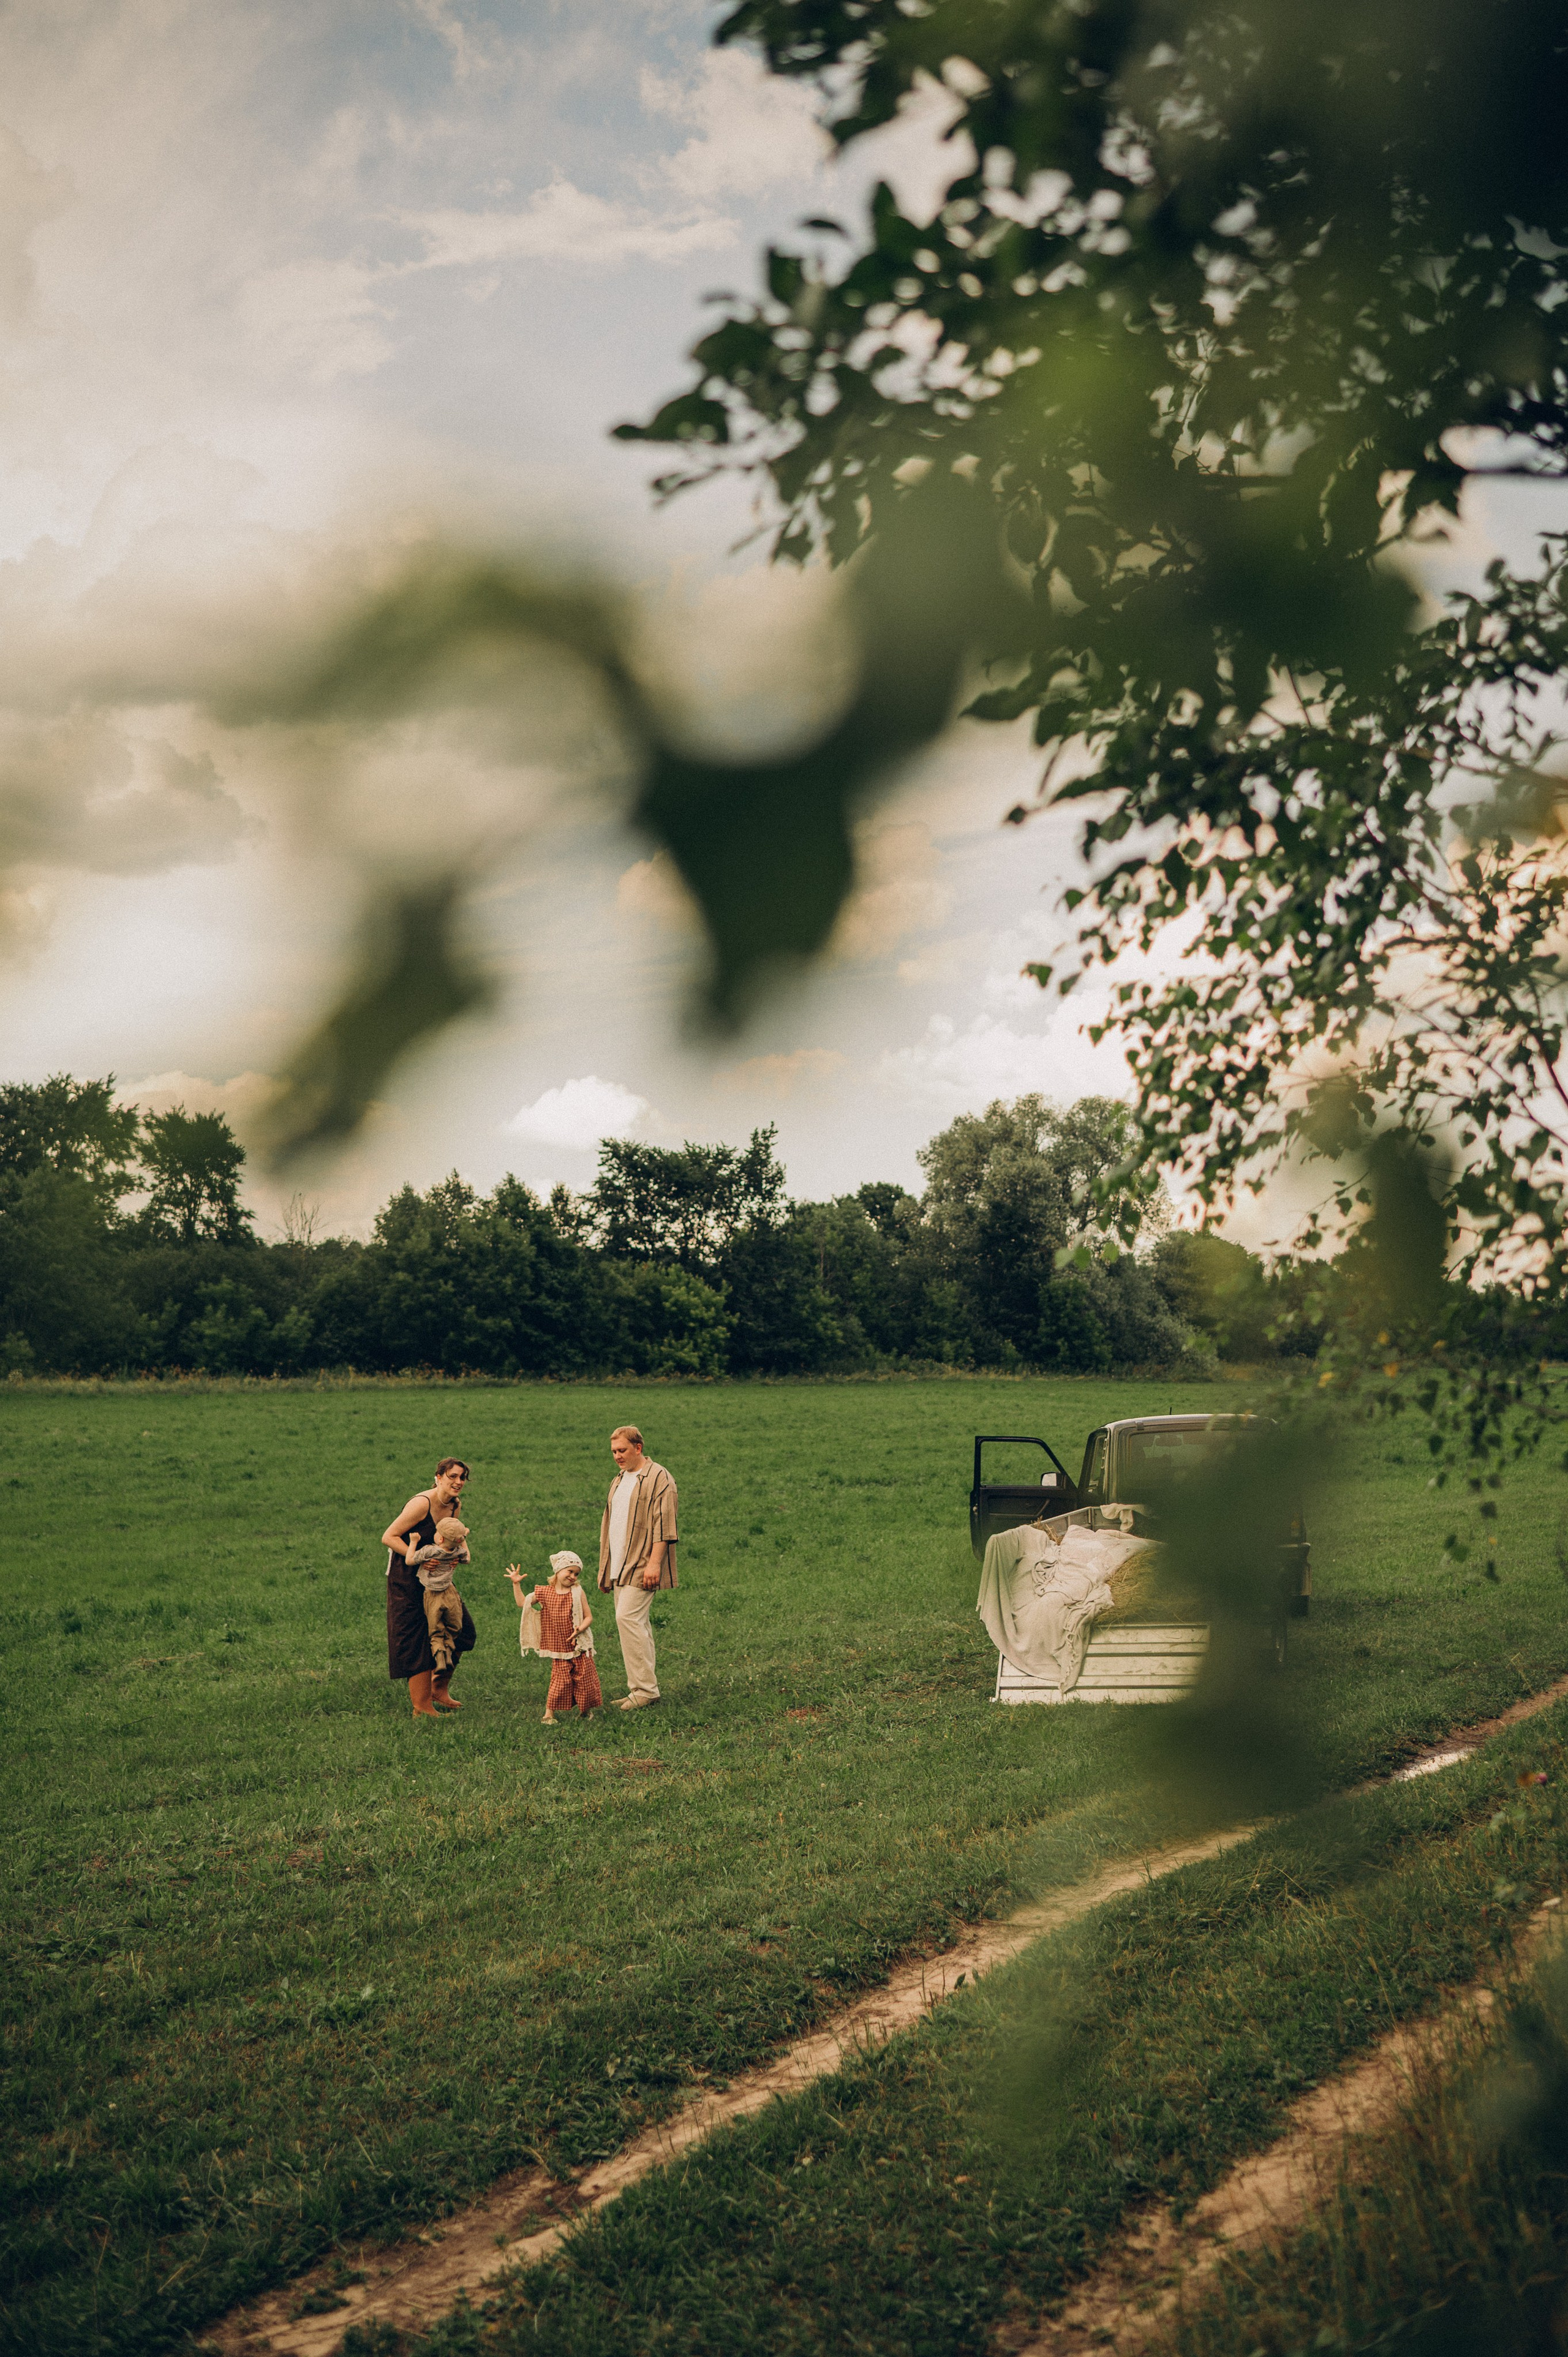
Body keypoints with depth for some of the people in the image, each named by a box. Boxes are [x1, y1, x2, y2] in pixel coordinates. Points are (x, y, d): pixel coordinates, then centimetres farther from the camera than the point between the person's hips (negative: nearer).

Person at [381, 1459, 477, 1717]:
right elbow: (389, 1537, -22)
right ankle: (421, 1707, 2)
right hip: (406, 1576, -8)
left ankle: (438, 1690, 22)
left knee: (462, 1630, 5)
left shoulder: (455, 1505, 1)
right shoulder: (422, 1504, -23)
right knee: (416, 1639, -6)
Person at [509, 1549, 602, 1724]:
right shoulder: (545, 1593, 1)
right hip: (559, 1649, 0)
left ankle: (584, 1710, 22)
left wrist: (579, 1629, -21)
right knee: (561, 1679, -7)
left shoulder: (577, 1593, -3)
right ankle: (549, 1714, 3)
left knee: (584, 1679, 3)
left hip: (579, 1646, 1)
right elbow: (523, 1603, 8)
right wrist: (516, 1584, 2)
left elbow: (589, 1617, -3)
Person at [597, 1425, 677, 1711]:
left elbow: (663, 1524, -15)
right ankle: (642, 1689, 11)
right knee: (637, 1624, 9)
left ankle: (645, 1689, -13)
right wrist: (605, 1569, 21)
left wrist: (654, 1561, -22)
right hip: (620, 1567, 9)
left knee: (628, 1617, -17)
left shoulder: (658, 1478, -7)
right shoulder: (619, 1480, 20)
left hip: (641, 1567, -9)